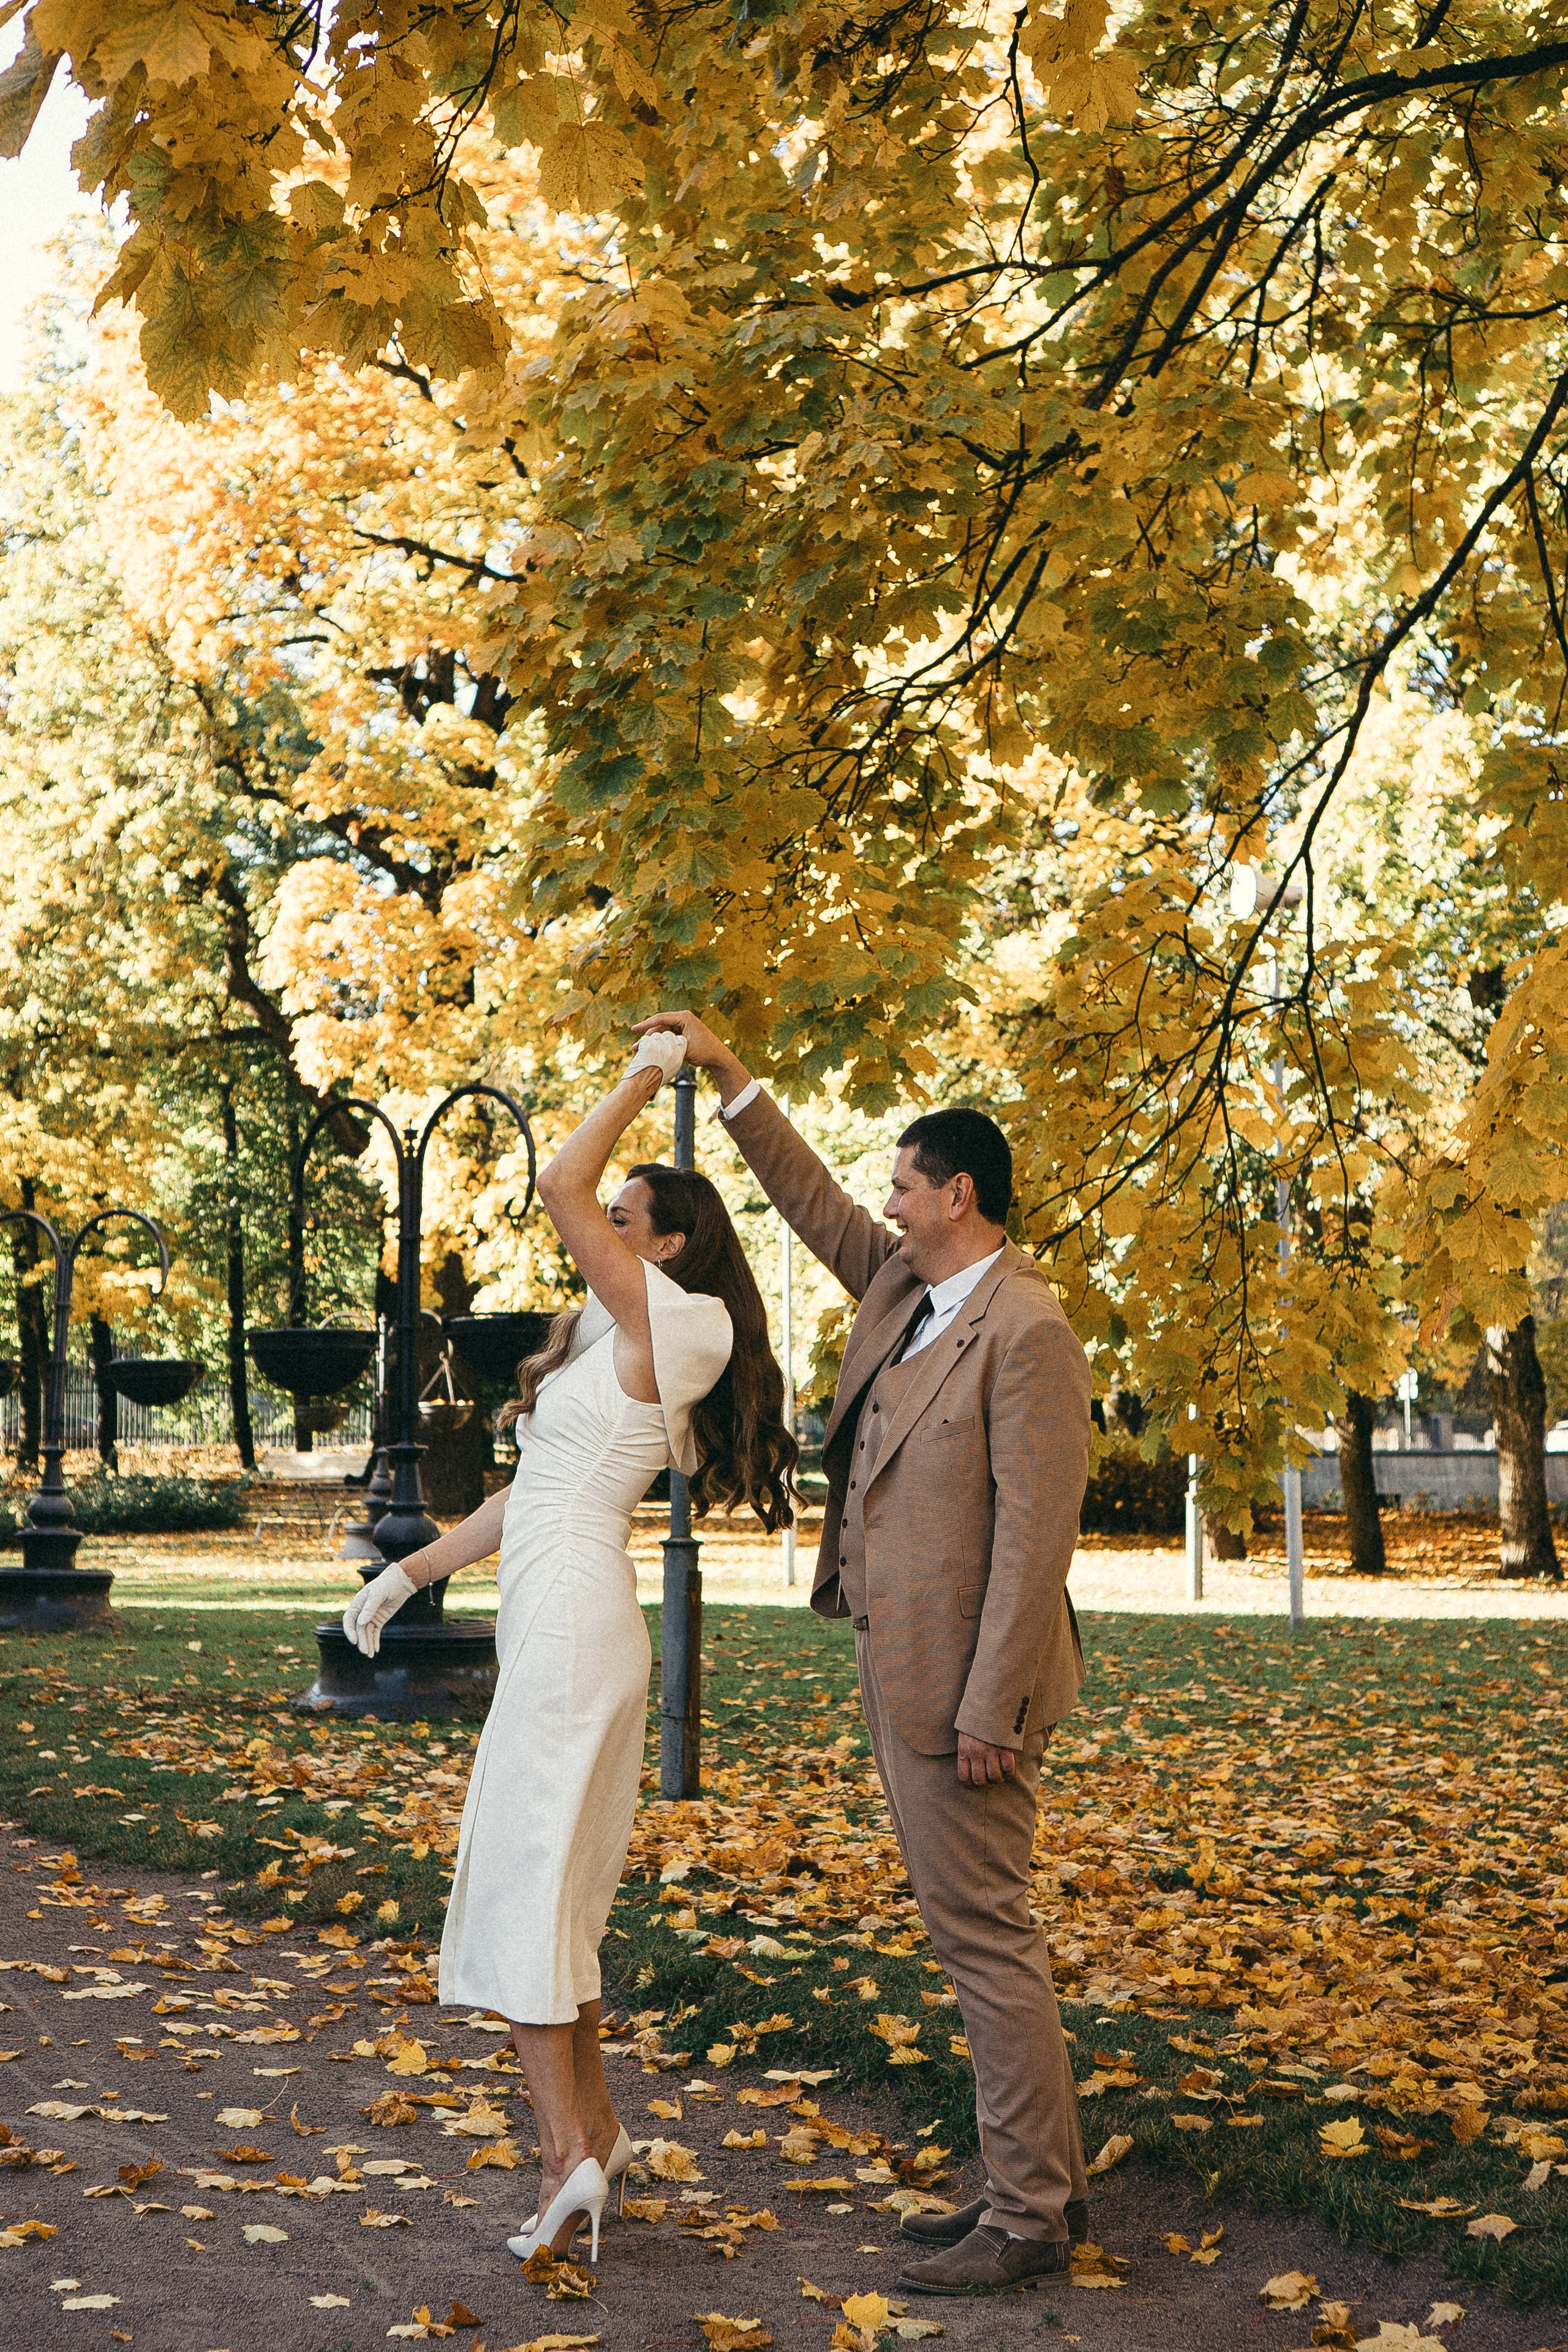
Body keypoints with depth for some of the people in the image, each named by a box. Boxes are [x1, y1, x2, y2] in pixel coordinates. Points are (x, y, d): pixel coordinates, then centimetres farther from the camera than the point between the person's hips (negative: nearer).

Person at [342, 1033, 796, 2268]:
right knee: (551, 1883, 13)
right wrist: (414, 1570, 21)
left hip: (574, 1622, -10)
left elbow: (560, 1184, -15)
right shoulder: (625, 1344, 20)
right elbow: (533, 1492, 22)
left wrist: (647, 1076, -4)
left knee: (526, 1877, -9)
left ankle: (570, 2151, -9)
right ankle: (594, 2126, 20)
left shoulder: (669, 1323, -8)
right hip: (556, 1623, 10)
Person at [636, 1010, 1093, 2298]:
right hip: (902, 1672, 10)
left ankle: (1030, 2218, 6)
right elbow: (815, 1204, 25)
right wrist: (728, 1074, 21)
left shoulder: (1027, 1331, -17)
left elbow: (1035, 1532, -21)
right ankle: (1037, 2180, 25)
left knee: (986, 1937, -3)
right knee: (981, 1935, 15)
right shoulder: (905, 1284, 10)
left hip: (961, 1685, -10)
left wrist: (992, 1709, -22)